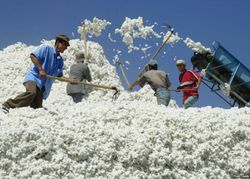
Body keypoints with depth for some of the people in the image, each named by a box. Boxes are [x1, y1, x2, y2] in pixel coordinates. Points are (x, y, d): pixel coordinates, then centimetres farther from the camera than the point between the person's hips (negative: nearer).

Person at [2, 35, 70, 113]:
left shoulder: (60, 60, 20)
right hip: (33, 77, -7)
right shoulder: (46, 48, 1)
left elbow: (59, 76, 21)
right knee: (32, 92, -34)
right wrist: (40, 69, -16)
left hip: (42, 86, 7)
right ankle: (8, 105, -24)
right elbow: (33, 56, -8)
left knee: (37, 107, -7)